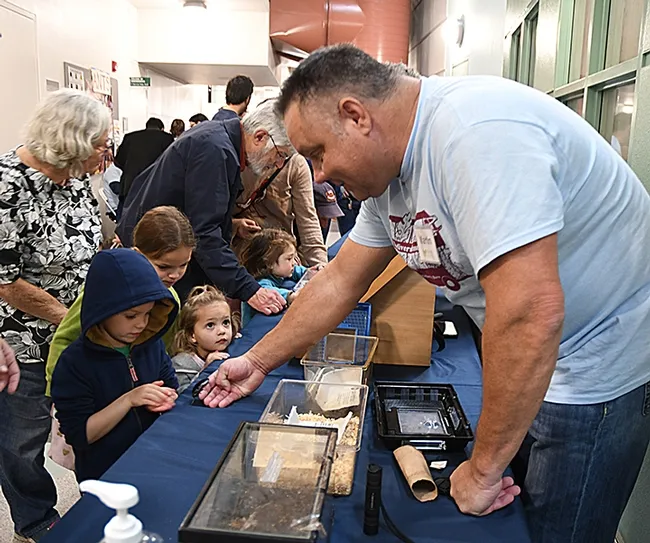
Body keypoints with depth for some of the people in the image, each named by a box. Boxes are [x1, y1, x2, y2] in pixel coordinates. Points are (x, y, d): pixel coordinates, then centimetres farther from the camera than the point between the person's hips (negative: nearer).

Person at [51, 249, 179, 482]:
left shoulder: (152, 344, 0)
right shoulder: (74, 363, -13)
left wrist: (167, 399, -9)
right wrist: (128, 400, -22)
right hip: (103, 478, -3)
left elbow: (172, 388, 13)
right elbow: (79, 435, -12)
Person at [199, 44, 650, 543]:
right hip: (533, 366, 8)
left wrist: (483, 469, -23)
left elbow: (530, 314, -35)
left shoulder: (474, 130, -30)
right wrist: (257, 362, 13)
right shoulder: (388, 170, 0)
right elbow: (340, 283, 9)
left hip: (602, 365, -7)